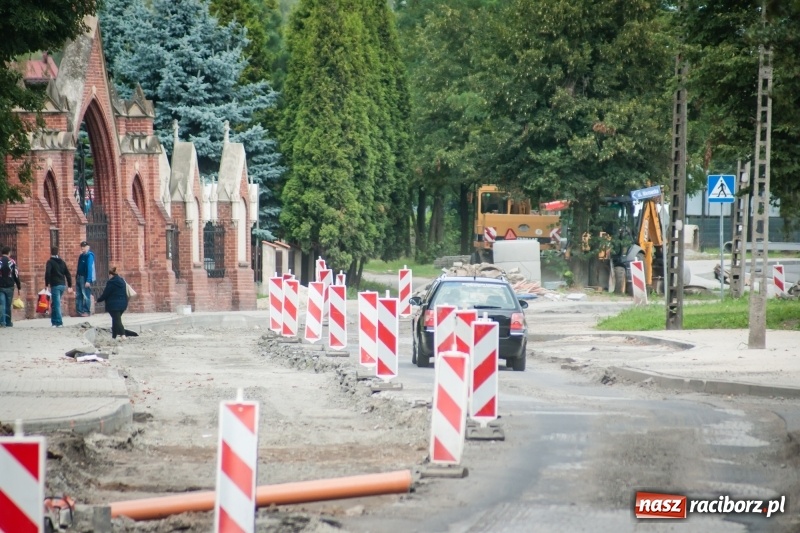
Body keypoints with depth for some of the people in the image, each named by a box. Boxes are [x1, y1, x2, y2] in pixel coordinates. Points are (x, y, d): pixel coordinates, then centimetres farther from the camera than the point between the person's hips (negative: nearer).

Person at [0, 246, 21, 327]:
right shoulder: (12, 262, -1)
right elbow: (16, 275, 0)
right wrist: (19, 286, 8)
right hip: (9, 287, 1)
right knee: (8, 305, 10)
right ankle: (8, 322, 14)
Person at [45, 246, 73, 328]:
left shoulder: (50, 262, -4)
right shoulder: (62, 262, 15)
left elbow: (47, 273, -17)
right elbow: (68, 274, 14)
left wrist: (47, 284, -14)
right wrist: (70, 286, 16)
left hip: (55, 285, -7)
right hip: (63, 285, 7)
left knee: (56, 304, -6)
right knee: (55, 304, 17)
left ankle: (59, 322, -12)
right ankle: (54, 321, 18)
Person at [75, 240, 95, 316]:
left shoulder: (89, 256, -10)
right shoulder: (81, 256, 15)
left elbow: (90, 268, -17)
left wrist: (88, 281, -22)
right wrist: (76, 277, 14)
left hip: (85, 278, -9)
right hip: (79, 278, 9)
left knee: (86, 296, -6)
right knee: (78, 296, 9)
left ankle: (86, 312, -4)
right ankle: (79, 311, 13)